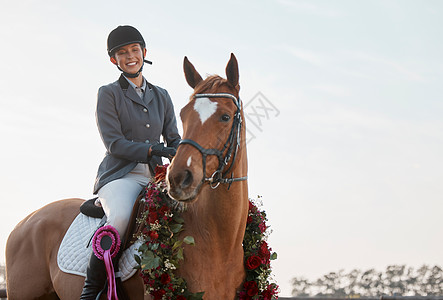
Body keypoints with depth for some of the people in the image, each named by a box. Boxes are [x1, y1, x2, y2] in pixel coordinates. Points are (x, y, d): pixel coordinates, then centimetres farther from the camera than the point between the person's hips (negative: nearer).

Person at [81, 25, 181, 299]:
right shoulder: (109, 94, 6)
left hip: (156, 176, 5)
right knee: (120, 217, -36)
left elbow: (175, 140, 18)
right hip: (121, 175, -5)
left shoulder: (162, 96, 20)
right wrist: (151, 150, -18)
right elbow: (114, 143, -4)